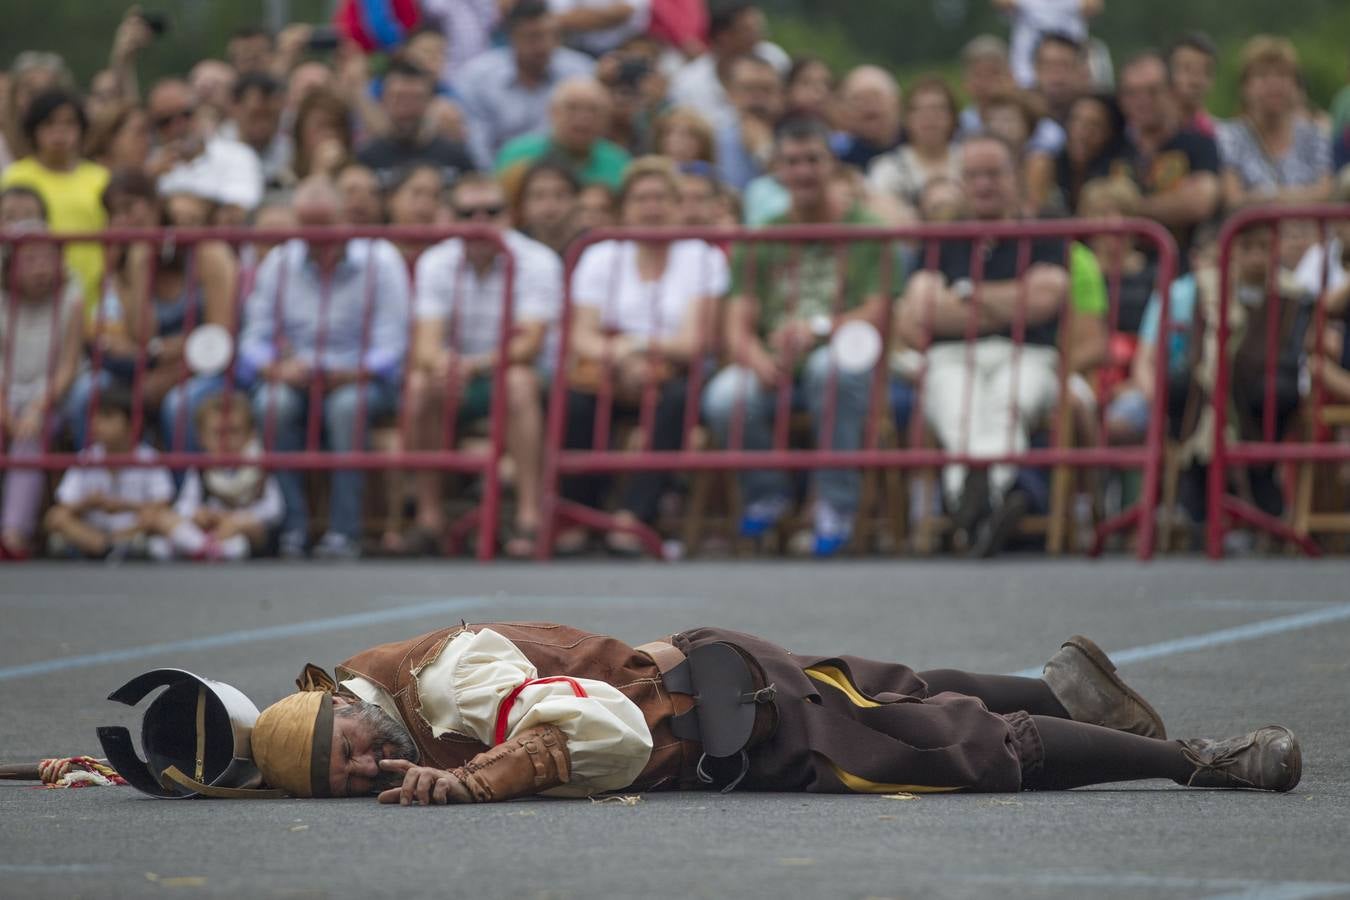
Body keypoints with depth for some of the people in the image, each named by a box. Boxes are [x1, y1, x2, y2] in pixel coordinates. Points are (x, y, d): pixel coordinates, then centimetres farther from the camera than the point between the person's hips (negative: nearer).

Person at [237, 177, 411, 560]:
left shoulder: (380, 261, -4)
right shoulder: (279, 262, 6)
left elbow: (390, 346, -10)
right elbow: (254, 338, 2)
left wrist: (347, 373, -25)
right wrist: (276, 369, -20)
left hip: (358, 379, -2)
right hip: (294, 374, 2)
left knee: (347, 404, -38)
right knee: (274, 402, -33)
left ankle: (344, 531, -33)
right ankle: (292, 526, -28)